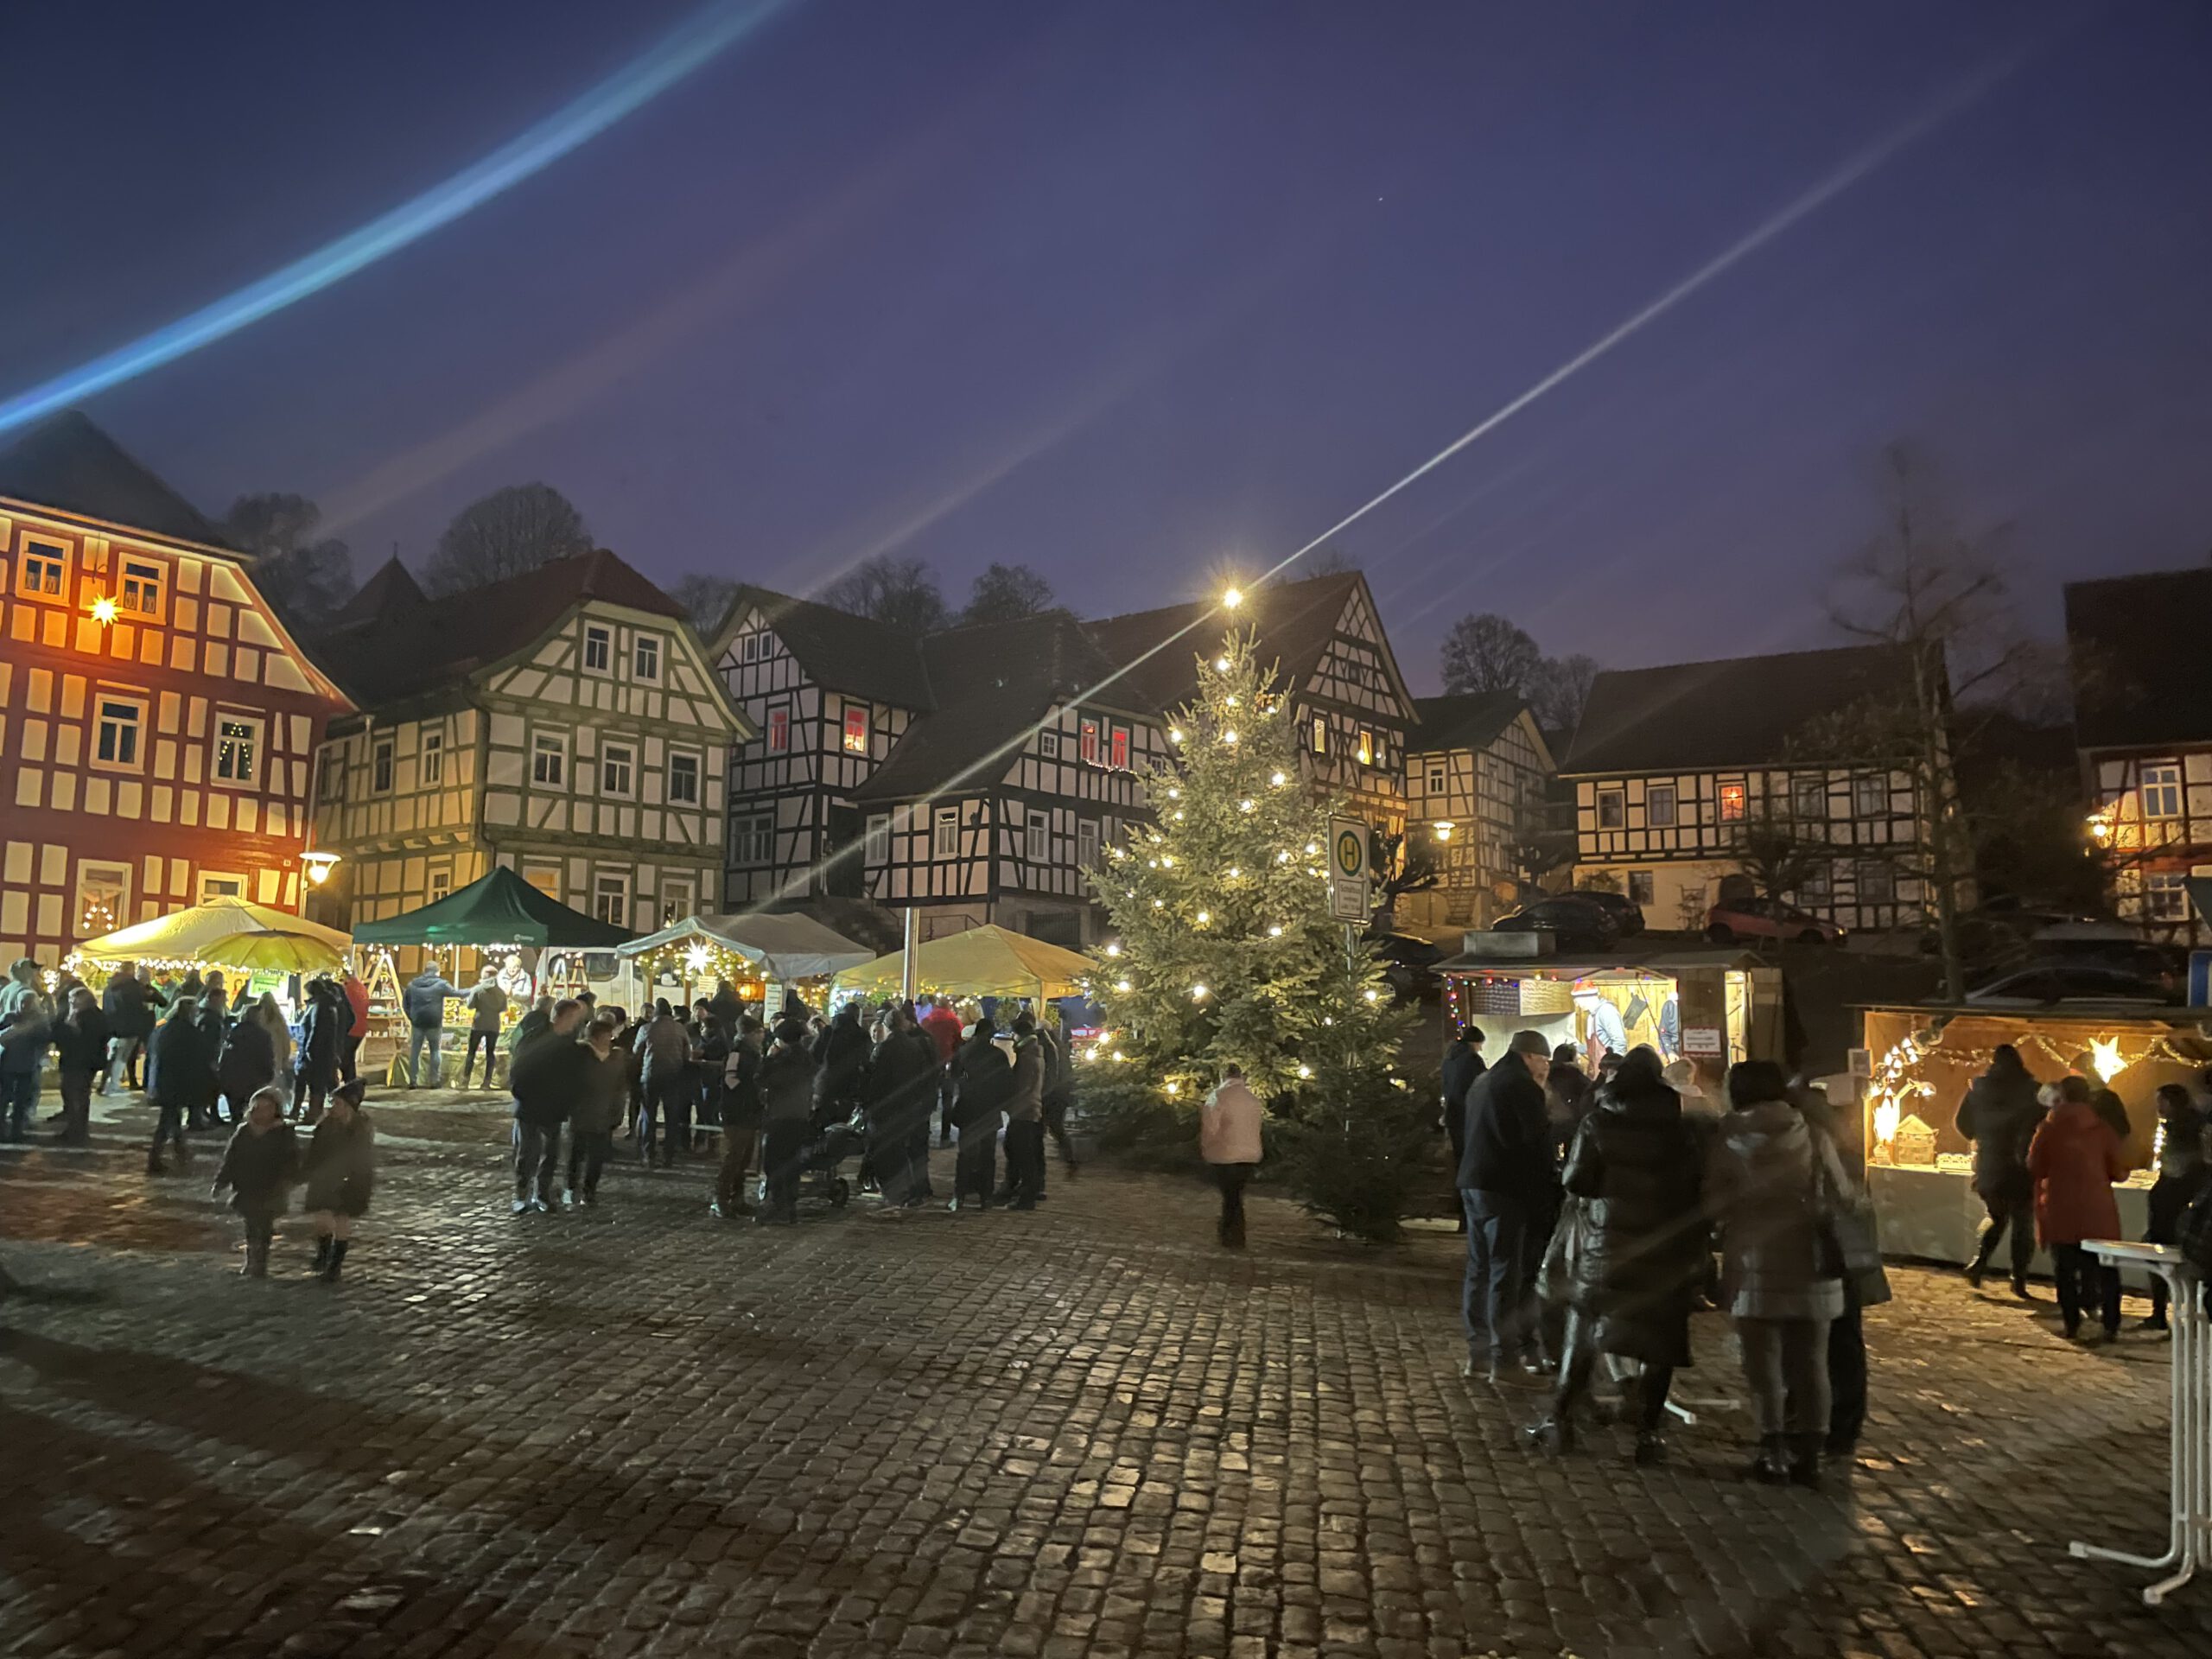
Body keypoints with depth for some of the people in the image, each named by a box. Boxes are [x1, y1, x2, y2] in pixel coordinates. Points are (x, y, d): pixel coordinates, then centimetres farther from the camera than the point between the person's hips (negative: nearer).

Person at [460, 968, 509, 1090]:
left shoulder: (477, 989, -5)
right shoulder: (501, 992, 3)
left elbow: (470, 1007, -4)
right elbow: (503, 1010, 8)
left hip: (479, 1025, -2)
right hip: (494, 1026, 2)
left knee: (471, 1052, 6)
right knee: (490, 1053, 9)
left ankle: (465, 1081, 1)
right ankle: (487, 1082, 5)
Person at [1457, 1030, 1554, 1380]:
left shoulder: (1483, 1082, 16)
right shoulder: (1522, 1086, -12)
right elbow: (1537, 1137, -13)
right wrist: (1550, 1174, 2)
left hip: (1472, 1183, 9)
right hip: (1504, 1187, -9)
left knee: (1478, 1269, 13)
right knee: (1505, 1274, -4)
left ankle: (1478, 1354, 17)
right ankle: (1504, 1358, -2)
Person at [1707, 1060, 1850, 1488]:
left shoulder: (1732, 1140, -7)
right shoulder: (1813, 1137, -2)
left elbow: (1713, 1204, -5)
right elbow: (1841, 1198, 3)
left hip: (1756, 1265, -2)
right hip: (1810, 1265, 2)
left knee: (1764, 1361, 7)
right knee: (1810, 1360, 10)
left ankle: (1774, 1452, 7)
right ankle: (1808, 1453, 14)